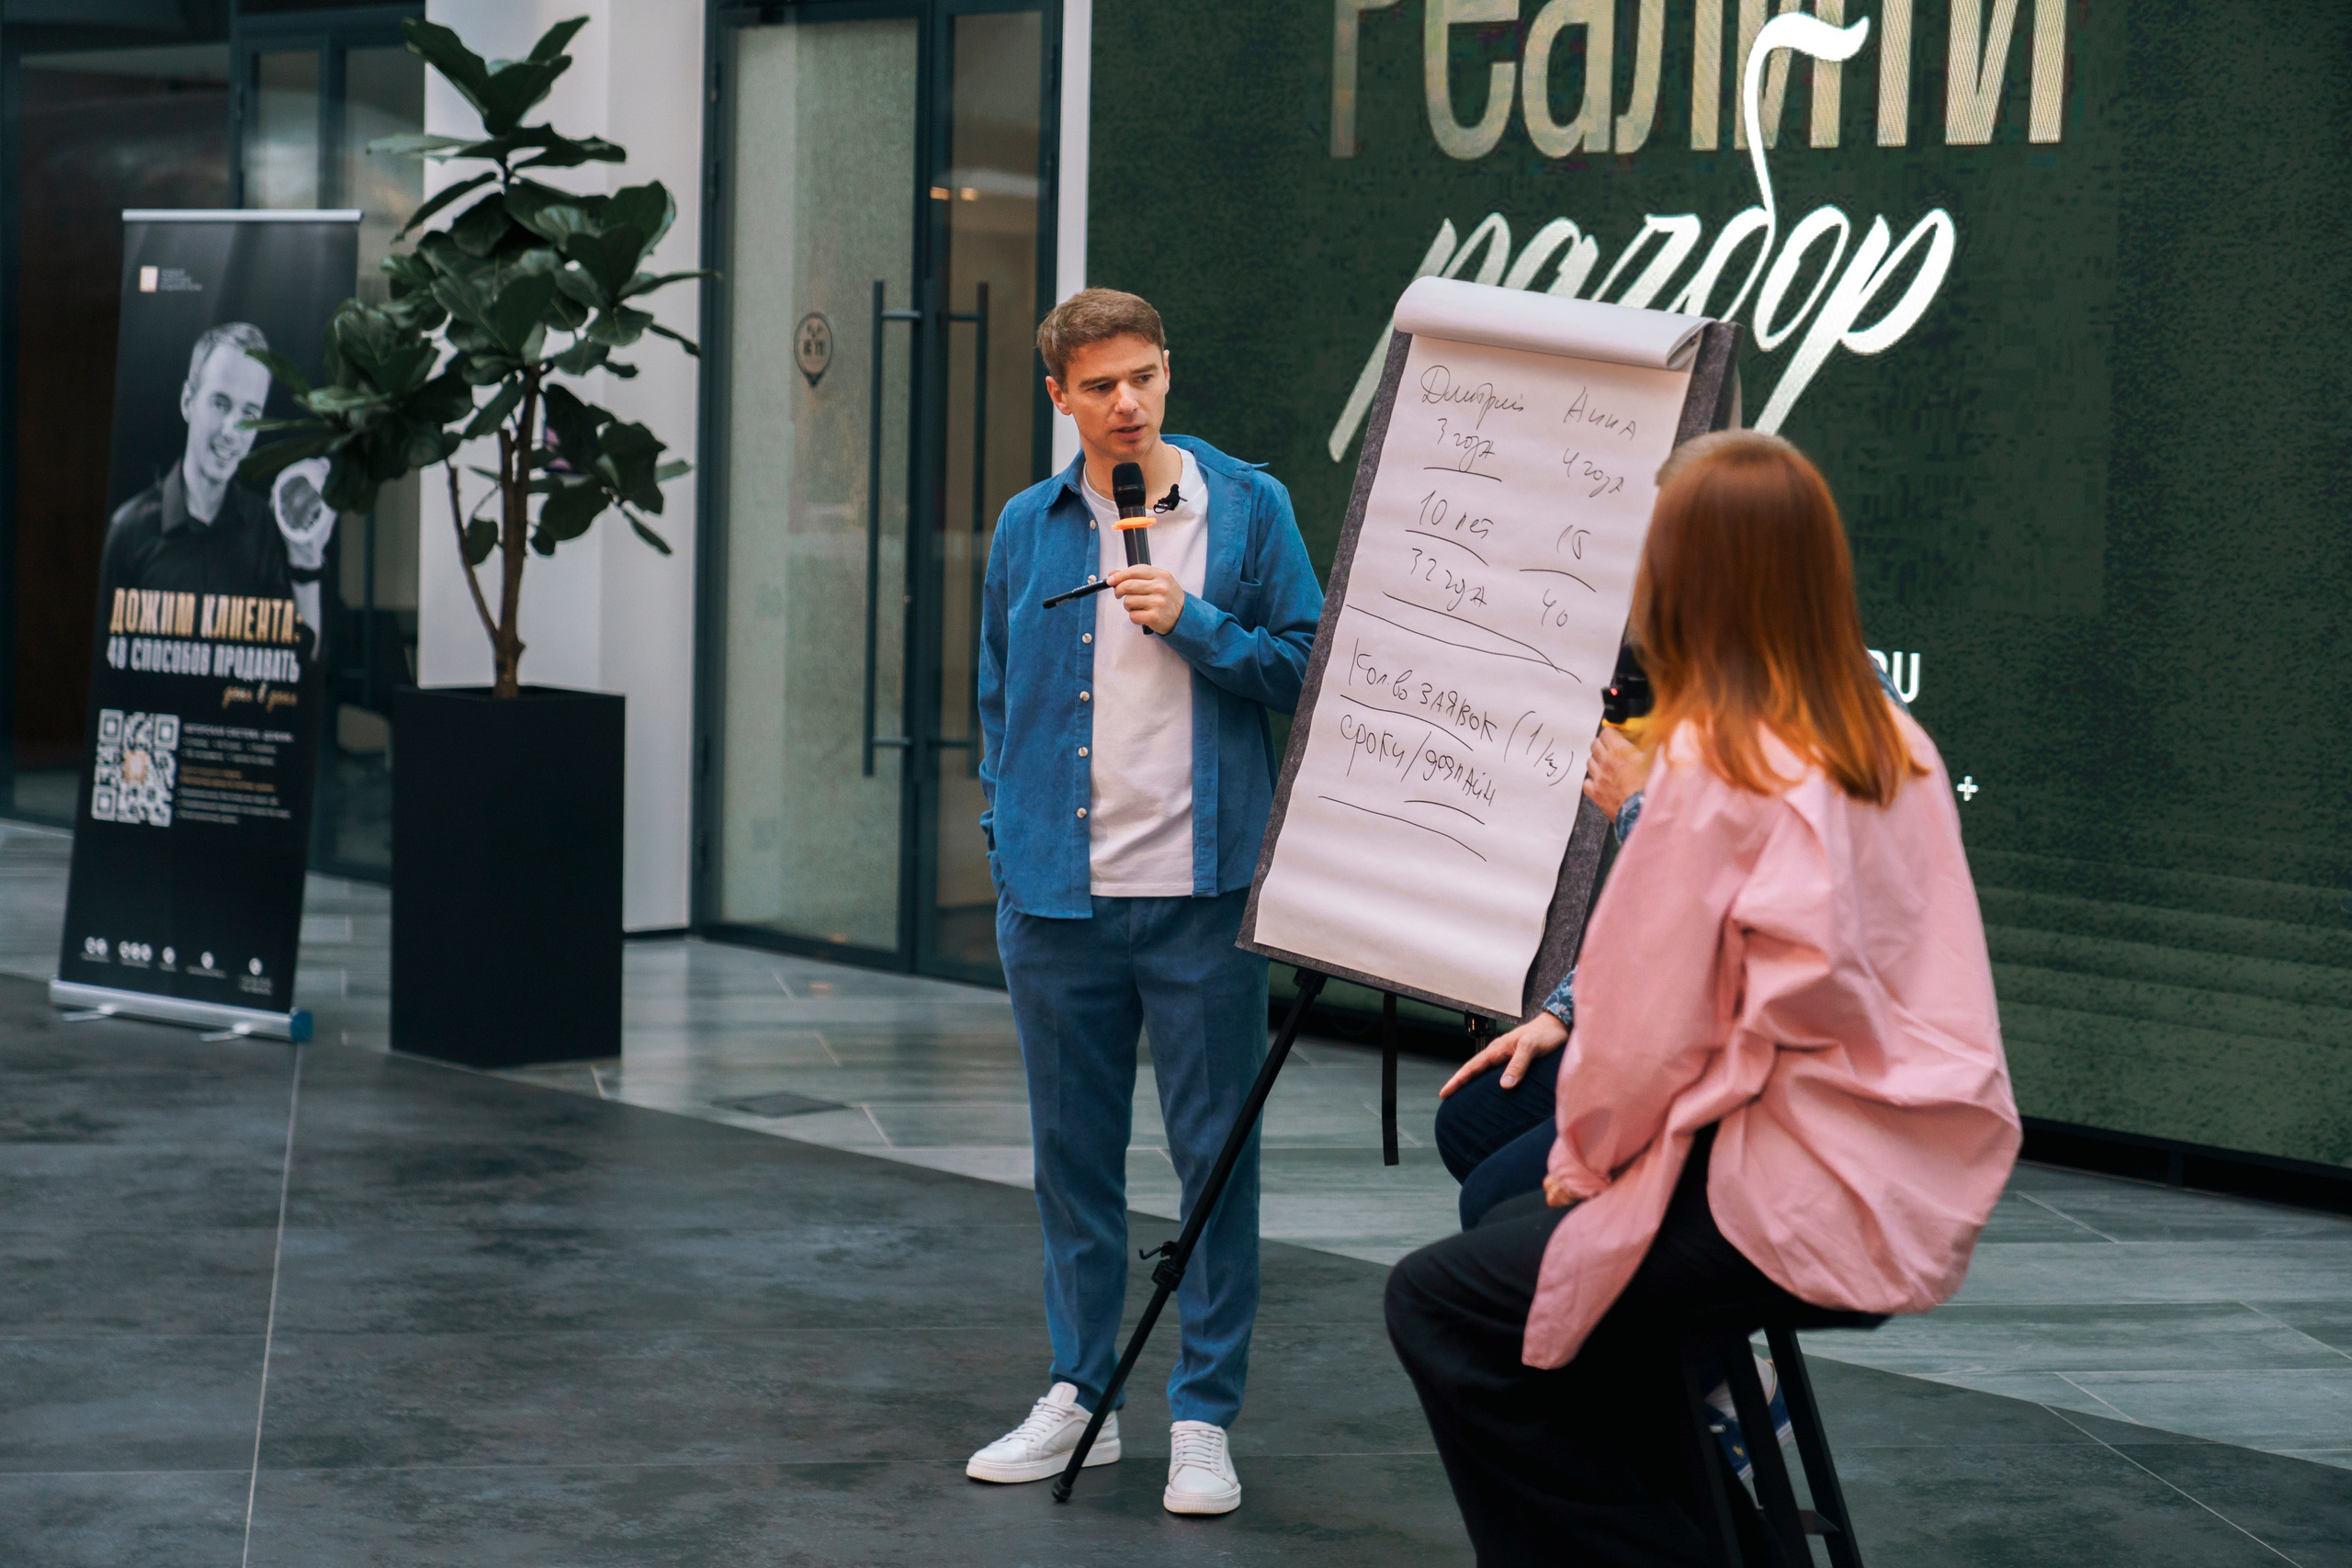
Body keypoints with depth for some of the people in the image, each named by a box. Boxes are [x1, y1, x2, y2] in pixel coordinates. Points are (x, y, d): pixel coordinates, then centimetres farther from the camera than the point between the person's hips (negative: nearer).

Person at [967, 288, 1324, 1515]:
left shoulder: (1245, 508, 0)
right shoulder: (1028, 528, 8)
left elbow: (1302, 668, 0)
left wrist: (1194, 623, -13)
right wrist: (1006, 840, 11)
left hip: (1200, 890, -3)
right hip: (1058, 895, 3)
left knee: (1215, 1154, 0)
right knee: (1072, 1151, 11)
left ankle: (1205, 1417, 8)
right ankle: (1080, 1396, 23)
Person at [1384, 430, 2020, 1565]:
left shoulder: (1710, 762, -16)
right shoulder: (1896, 746, 8)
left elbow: (1648, 1025, -15)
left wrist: (1583, 1157, 2)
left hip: (1810, 1203, -9)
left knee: (1440, 1304, -4)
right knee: (1505, 1194, 25)